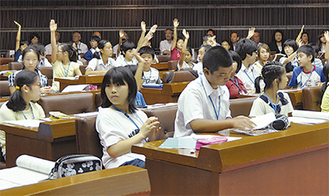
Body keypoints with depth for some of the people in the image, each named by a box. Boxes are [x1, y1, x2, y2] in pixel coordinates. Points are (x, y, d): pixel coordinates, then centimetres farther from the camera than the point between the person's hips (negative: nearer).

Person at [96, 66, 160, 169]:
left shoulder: (140, 114, 21)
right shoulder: (105, 115, 2)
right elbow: (113, 151, -11)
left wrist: (151, 137, 3)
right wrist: (142, 134, -9)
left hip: (145, 159, 7)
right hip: (122, 163, -7)